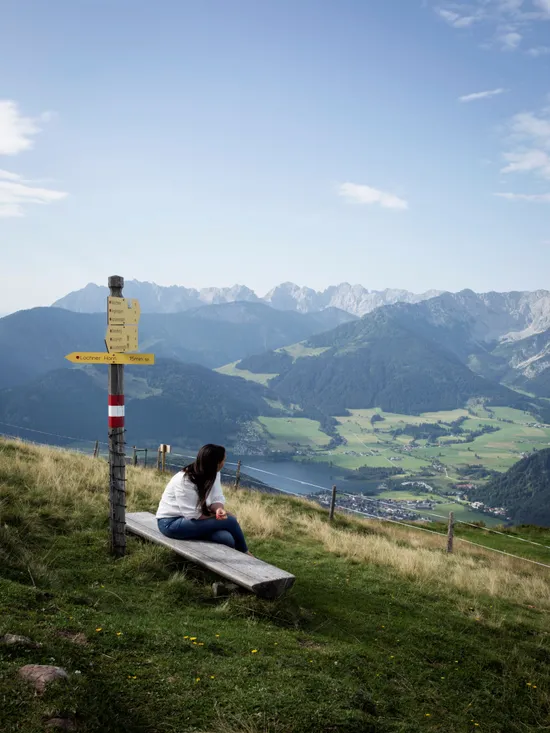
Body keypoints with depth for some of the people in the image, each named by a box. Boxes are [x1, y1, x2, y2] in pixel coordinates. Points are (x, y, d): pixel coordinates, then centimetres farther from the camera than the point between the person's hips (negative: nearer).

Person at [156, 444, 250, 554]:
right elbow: (193, 515, -27)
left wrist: (219, 509, -29)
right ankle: (244, 554, 5)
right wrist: (217, 516, -17)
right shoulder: (185, 481, -27)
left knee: (227, 539, -21)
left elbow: (217, 499, -6)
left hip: (190, 519, 7)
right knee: (229, 521, -18)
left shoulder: (213, 474, -4)